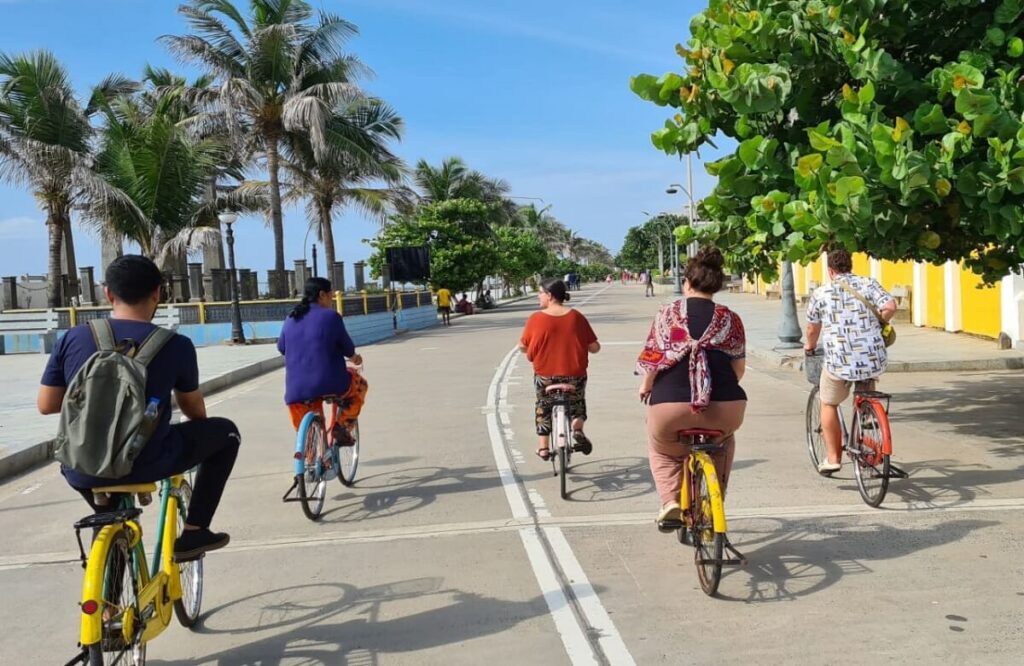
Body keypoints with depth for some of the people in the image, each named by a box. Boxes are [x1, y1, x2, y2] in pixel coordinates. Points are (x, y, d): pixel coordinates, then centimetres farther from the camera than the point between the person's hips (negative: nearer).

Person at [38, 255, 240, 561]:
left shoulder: (73, 338, -2)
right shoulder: (175, 345, -6)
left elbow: (46, 405, 4)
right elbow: (195, 410, 9)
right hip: (145, 465, -4)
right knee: (225, 432, 17)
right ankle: (194, 532, 14)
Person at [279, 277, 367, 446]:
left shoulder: (290, 319, 11)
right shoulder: (330, 316, -6)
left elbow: (281, 347, 21)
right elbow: (347, 347, 0)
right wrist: (353, 357, 23)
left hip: (296, 389, 5)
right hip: (329, 384, -5)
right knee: (360, 385, 24)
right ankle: (342, 426, 11)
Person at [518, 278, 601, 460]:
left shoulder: (536, 318, -11)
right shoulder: (576, 317, -6)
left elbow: (522, 346, -3)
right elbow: (594, 347, -5)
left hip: (545, 375, -1)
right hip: (574, 375, 1)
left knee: (543, 406, 25)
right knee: (577, 403, 28)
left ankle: (543, 447, 22)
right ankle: (577, 430, 3)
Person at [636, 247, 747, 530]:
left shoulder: (668, 313, 4)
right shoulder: (730, 319, 8)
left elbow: (652, 360, 0)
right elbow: (739, 369, 9)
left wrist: (646, 386, 19)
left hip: (671, 405, -1)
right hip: (724, 408, 2)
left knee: (661, 449, 31)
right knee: (723, 443, 37)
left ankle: (671, 502, 12)